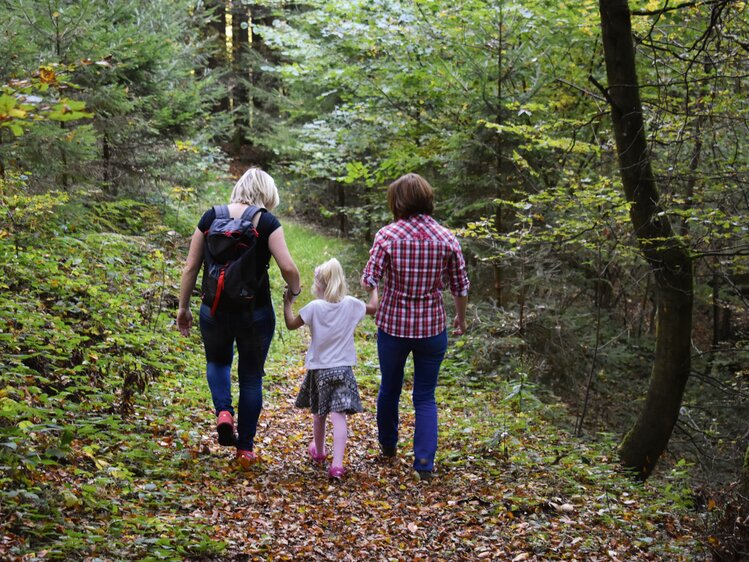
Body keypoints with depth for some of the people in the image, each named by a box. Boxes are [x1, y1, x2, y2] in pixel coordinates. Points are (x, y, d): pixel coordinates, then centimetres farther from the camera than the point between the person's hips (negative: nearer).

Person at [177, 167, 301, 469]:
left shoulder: (211, 217, 1)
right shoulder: (267, 222, -7)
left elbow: (191, 267, 2)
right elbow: (288, 267, -16)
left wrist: (183, 307, 12)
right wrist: (295, 289, 5)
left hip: (214, 309, 2)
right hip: (255, 312, -2)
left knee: (217, 361, 29)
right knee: (251, 377, 14)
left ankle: (224, 412, 3)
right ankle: (245, 448, 19)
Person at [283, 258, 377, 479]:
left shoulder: (315, 307, -12)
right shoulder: (350, 304, -5)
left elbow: (291, 324, -5)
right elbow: (372, 308, 14)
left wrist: (287, 303, 8)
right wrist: (374, 287, 30)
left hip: (319, 368, 0)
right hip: (343, 369, 0)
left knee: (319, 413, 19)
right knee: (339, 415, -5)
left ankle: (318, 452, 41)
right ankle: (337, 464, -15)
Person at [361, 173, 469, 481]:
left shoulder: (387, 235, -12)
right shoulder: (447, 238, -5)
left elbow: (369, 280, -13)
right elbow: (460, 286, 2)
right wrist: (460, 317, 18)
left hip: (393, 325, -1)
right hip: (432, 328, 1)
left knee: (390, 387, 21)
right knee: (425, 397, 10)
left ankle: (388, 445, 40)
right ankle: (425, 462, 1)